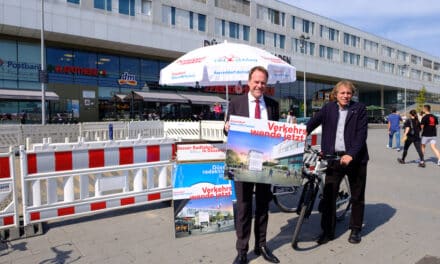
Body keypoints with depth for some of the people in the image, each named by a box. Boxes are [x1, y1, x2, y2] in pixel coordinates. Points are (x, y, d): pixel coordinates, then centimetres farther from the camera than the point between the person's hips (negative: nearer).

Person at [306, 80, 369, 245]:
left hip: (354, 158, -1)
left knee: (357, 196, 12)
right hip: (333, 157, 1)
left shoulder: (359, 109, -1)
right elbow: (312, 123, -1)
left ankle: (355, 230, 30)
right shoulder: (328, 108, 6)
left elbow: (362, 134, -10)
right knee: (328, 195, 2)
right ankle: (328, 231, 16)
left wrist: (351, 155, -21)